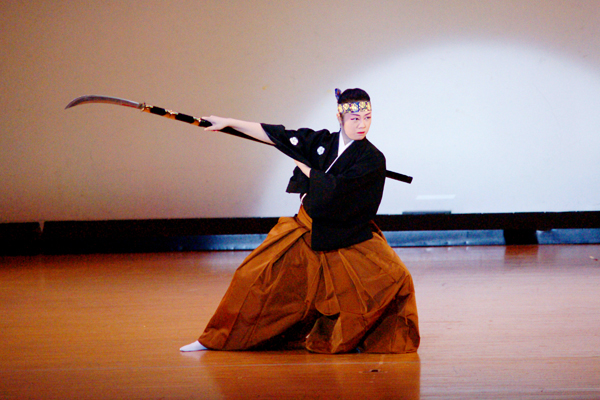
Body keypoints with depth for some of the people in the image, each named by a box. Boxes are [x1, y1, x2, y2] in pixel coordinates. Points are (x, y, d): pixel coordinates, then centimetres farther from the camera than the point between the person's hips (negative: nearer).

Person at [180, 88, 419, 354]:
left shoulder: (372, 159, -13)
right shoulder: (322, 141, 0)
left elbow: (335, 188, -22)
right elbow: (274, 135, 5)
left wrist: (304, 167, -9)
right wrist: (228, 122, 6)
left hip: (348, 238, -3)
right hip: (308, 230, 3)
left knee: (394, 280, -20)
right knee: (256, 276, -1)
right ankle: (216, 339, 15)